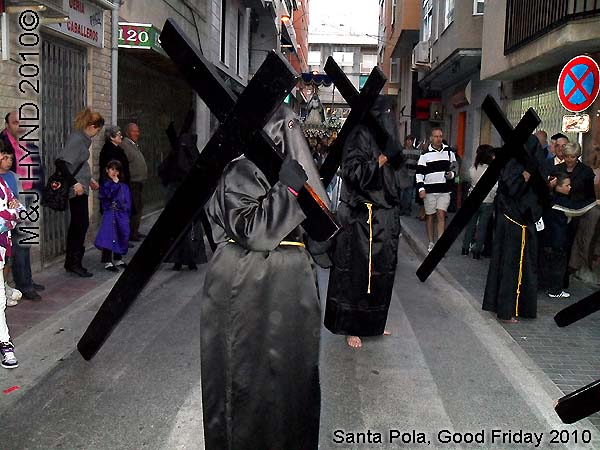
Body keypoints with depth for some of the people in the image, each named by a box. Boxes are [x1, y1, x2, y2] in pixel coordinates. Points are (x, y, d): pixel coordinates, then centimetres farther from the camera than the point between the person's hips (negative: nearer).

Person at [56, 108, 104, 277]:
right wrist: (75, 182, -25)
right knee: (82, 224, -4)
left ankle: (70, 262, 21)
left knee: (76, 224, 13)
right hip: (77, 189, -10)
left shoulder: (82, 138, 11)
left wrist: (89, 179, 24)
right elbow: (60, 162, -26)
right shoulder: (77, 139, -17)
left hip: (80, 188, 10)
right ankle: (75, 263, 4)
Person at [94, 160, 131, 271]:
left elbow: (128, 203, 12)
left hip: (121, 215, 4)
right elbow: (108, 195, -17)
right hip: (109, 213, -4)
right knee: (109, 235, -13)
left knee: (122, 235, 5)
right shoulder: (105, 184, 1)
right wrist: (114, 183, -12)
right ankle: (108, 262, -10)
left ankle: (118, 259, 22)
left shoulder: (123, 186, 11)